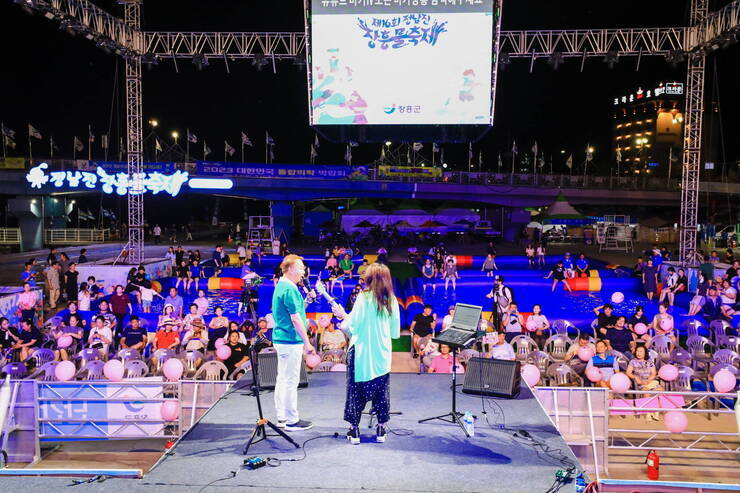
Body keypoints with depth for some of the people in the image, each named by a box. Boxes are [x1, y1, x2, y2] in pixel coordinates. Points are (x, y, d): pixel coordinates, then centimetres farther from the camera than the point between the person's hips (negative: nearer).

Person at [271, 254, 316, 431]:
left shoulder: (280, 286, 14)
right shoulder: (290, 289, -18)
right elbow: (296, 319, -19)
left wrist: (306, 302, 11)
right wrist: (307, 343, -16)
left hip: (280, 338, 11)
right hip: (291, 341, -11)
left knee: (282, 379, 15)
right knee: (291, 381, -3)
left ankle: (282, 417, 24)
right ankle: (292, 421, 5)